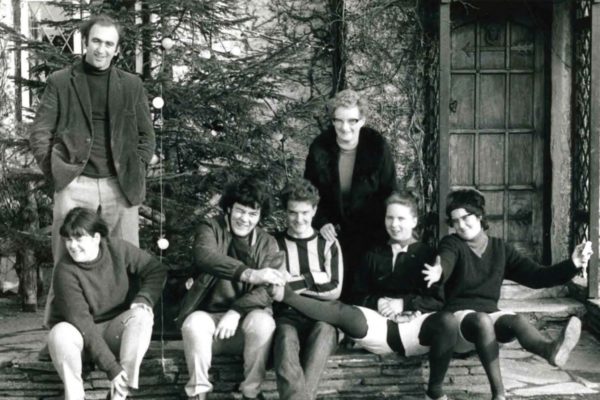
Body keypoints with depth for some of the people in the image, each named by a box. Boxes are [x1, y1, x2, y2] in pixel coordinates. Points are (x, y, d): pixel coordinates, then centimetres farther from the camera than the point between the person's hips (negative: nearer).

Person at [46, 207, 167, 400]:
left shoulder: (117, 248, -14)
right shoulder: (65, 270, -23)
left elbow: (157, 270, -7)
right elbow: (82, 323, -28)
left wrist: (144, 298, -29)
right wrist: (112, 368, -32)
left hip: (115, 330, 3)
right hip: (80, 333, -3)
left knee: (142, 316, -27)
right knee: (60, 333, -34)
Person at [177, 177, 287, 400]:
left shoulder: (267, 243, 5)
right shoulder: (210, 229, -1)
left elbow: (266, 290, -8)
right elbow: (204, 257, -26)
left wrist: (236, 312, -27)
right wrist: (249, 274, -41)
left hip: (245, 318, 1)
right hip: (209, 317, -1)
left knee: (262, 321, -31)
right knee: (195, 322, -33)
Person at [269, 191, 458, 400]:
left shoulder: (427, 254, 12)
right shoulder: (374, 255, 21)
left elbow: (438, 300, 4)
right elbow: (361, 296, 19)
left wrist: (403, 303, -9)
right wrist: (378, 302, -3)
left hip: (415, 324, -1)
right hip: (379, 324, 2)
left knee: (448, 321, -34)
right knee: (342, 311, -29)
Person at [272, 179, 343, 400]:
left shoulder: (328, 245, 14)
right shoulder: (274, 244, 11)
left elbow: (334, 291, 3)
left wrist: (292, 282, -2)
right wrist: (312, 279, -4)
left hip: (321, 317, 1)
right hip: (287, 316, 0)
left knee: (324, 329, -36)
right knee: (286, 338, -36)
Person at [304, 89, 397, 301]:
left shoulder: (378, 147, -11)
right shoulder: (319, 148, -7)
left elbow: (388, 194, -3)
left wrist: (383, 232, -10)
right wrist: (321, 222, -10)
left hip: (371, 232, -1)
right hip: (333, 231, 1)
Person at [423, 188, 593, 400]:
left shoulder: (500, 248, 11)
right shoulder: (451, 244, 0)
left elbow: (536, 276, 5)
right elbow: (445, 262, -24)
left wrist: (572, 265, -10)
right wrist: (437, 271, -50)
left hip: (490, 312, 2)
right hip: (460, 315, -2)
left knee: (518, 320, -32)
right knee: (483, 321, -37)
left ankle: (550, 349, -66)